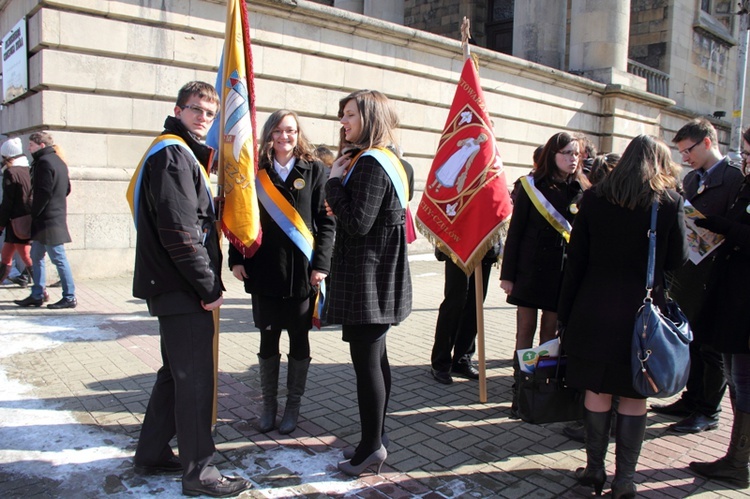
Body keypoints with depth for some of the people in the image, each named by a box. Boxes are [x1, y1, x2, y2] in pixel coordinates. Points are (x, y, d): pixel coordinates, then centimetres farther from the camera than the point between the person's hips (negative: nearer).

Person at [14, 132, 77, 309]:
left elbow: (43, 193, -19)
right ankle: (36, 295, 21)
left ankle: (69, 297, 0)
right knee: (36, 256, 15)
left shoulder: (44, 162, -13)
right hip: (56, 217, 10)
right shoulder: (58, 161, 15)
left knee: (58, 258, -5)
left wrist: (33, 214, -10)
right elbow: (67, 188, 20)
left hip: (47, 220, -10)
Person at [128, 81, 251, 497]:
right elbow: (179, 231, -22)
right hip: (183, 290, -11)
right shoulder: (172, 154, -13)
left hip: (174, 287, 11)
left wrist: (207, 280, 16)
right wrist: (208, 287, -17)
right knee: (195, 378, -2)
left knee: (177, 372, 19)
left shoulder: (179, 153, 20)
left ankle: (152, 455, 32)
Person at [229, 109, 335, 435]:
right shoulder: (257, 172, 6)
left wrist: (321, 264, -10)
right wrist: (237, 259, -3)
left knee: (299, 340, 9)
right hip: (264, 270, 2)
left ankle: (293, 406, 24)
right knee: (268, 339, 10)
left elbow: (326, 221, -3)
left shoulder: (314, 170, 1)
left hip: (302, 272, -1)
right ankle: (269, 405, 26)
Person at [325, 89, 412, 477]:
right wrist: (339, 205, 7)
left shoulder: (370, 164, -16)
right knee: (374, 358, 15)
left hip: (368, 280, -11)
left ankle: (371, 446, 9)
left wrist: (335, 183, -11)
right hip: (377, 277, 11)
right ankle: (374, 440, 26)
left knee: (365, 361, -3)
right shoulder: (385, 160, 17)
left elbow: (358, 223, -22)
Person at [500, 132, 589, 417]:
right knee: (525, 329, 3)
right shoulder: (532, 186, -1)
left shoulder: (581, 191, 5)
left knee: (550, 332, 9)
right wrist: (507, 274, -4)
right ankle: (520, 390, 12)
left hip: (564, 273, 2)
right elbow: (515, 231, -1)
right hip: (530, 269, -2)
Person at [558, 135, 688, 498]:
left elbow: (575, 260, -1)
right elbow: (677, 260, 1)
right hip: (642, 313, -1)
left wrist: (565, 314, 5)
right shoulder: (670, 202, -4)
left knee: (596, 390, 11)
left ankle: (595, 469, 22)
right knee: (634, 396, 10)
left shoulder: (593, 198, -1)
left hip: (594, 311, 1)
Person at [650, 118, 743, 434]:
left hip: (713, 280, -8)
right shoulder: (690, 179, 14)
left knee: (711, 347, 5)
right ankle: (692, 399, 31)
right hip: (686, 275, 8)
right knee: (691, 343, 17)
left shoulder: (735, 178, -11)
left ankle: (708, 412, 18)